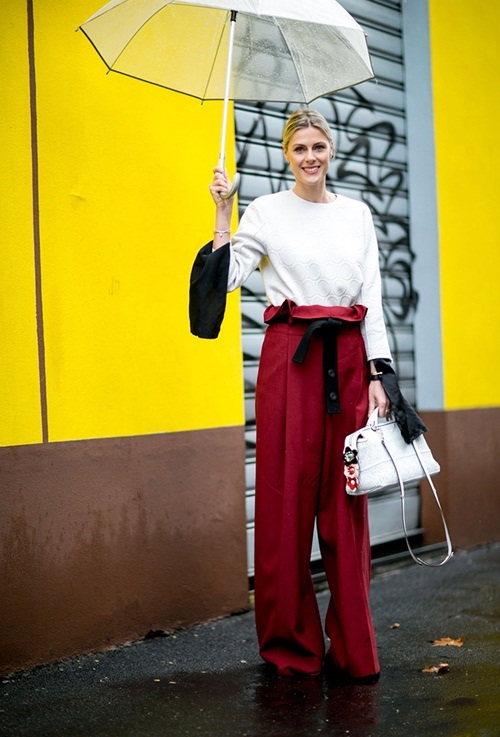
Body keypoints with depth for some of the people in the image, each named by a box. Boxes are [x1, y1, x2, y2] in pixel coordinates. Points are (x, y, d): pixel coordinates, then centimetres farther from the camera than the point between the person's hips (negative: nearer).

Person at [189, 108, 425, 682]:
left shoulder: (357, 214, 14)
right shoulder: (267, 211, 6)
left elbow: (373, 299, 10)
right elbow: (226, 278, -4)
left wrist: (377, 374, 3)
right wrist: (222, 215, -7)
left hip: (348, 360, 3)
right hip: (290, 358, -2)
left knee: (347, 500, 3)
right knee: (288, 495, -2)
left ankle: (353, 649, 11)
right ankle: (291, 645, 11)